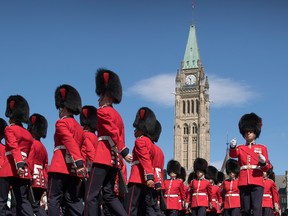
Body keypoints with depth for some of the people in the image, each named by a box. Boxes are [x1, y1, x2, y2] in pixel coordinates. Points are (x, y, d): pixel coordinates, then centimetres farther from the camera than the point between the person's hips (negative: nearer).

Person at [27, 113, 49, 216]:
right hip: (41, 182, 8)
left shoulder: (31, 144, -5)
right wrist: (45, 181, 22)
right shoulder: (43, 148, 19)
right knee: (36, 204, 11)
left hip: (33, 181, -8)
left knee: (34, 205, -6)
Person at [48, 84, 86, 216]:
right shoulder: (79, 127, 22)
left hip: (60, 168, -7)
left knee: (54, 200, -3)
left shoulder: (61, 123, -2)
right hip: (74, 169, 7)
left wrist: (78, 162, -27)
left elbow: (70, 142, -17)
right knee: (72, 200, 5)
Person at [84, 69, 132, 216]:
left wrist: (124, 152, -20)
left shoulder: (102, 111, -4)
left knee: (91, 196, -8)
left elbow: (114, 132, -15)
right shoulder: (117, 114, 21)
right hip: (114, 159, 9)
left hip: (103, 158, -9)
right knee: (109, 195, 12)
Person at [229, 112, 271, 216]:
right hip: (244, 182, 2)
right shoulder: (240, 148, 15)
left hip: (257, 182, -2)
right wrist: (232, 147, -31)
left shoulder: (262, 148, 13)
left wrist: (263, 162, -16)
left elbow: (266, 168, 8)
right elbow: (233, 154, -9)